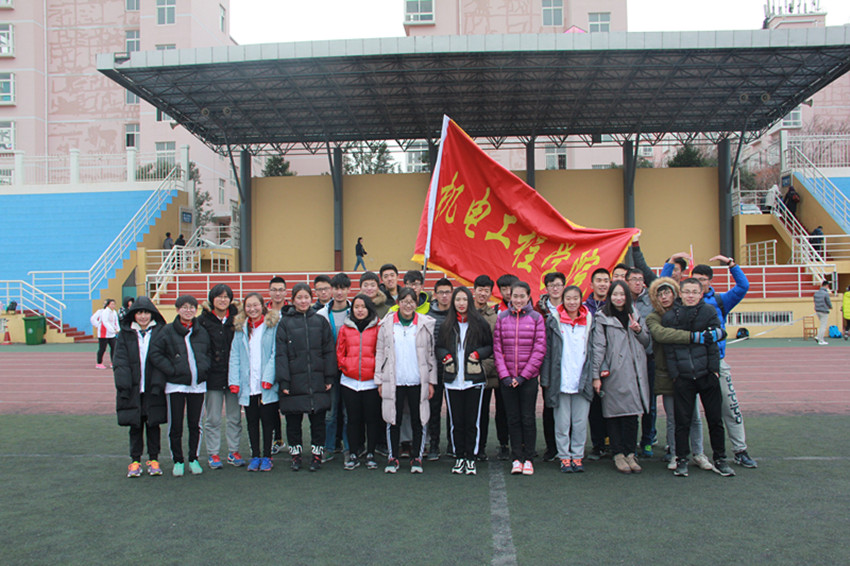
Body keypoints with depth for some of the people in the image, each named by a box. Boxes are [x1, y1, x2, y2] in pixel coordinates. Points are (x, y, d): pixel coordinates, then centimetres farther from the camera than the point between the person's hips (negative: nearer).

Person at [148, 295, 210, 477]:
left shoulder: (202, 332, 7)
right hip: (175, 385, -2)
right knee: (175, 425, 4)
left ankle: (193, 459, 22)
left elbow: (209, 352, 18)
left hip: (198, 385, 3)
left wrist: (204, 368, 2)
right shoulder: (168, 331, -3)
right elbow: (155, 353, -6)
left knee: (195, 424, 9)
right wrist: (171, 370, -12)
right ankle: (177, 461, 17)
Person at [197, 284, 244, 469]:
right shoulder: (203, 320, -1)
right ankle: (213, 453, 16)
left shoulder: (235, 318, 4)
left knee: (234, 416, 9)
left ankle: (234, 451, 20)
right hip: (213, 375, -2)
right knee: (213, 418, 5)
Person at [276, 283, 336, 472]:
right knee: (293, 421, 7)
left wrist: (329, 377, -1)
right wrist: (283, 380, -8)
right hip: (294, 380, -1)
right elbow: (280, 354, -1)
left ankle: (316, 454, 18)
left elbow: (329, 350, 5)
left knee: (318, 419, 5)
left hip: (317, 379, 1)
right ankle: (295, 454, 21)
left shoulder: (320, 321, 7)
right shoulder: (285, 322, 3)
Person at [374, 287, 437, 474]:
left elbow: (431, 353, 6)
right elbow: (380, 352, 7)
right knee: (393, 420, 6)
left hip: (418, 381, 0)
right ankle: (392, 457, 19)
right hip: (393, 381, 0)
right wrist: (380, 380, 3)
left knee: (418, 420, 5)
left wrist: (431, 381, 3)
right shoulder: (386, 324, 4)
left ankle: (416, 458, 19)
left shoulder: (425, 324, 3)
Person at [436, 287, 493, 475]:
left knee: (472, 421, 1)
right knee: (455, 421, 5)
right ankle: (459, 457, 16)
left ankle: (471, 458, 12)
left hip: (474, 379, -2)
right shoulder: (446, 325, 10)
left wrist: (478, 354, -10)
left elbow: (490, 346, 8)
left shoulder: (480, 323, 2)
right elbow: (438, 347, 17)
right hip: (452, 380, 2)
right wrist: (445, 356, -3)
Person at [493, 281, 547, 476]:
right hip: (507, 378, 2)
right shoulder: (502, 317, 5)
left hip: (529, 377, -2)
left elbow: (539, 349, -4)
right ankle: (517, 458, 15)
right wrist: (504, 375, -7)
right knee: (513, 418, 7)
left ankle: (528, 458, 15)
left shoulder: (536, 318, 0)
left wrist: (524, 375, -9)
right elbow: (497, 348, 3)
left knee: (528, 418, 4)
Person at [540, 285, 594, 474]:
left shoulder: (589, 321, 7)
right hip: (561, 380, -2)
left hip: (583, 380, 2)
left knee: (580, 422, 6)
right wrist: (545, 378, -2)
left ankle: (577, 456, 18)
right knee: (562, 422, 4)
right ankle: (564, 457, 15)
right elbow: (547, 351, 2)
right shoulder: (553, 321, 1)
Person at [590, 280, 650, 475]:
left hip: (634, 373, 4)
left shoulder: (635, 315, 14)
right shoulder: (602, 318, 0)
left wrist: (639, 330, -1)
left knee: (632, 414, 5)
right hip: (613, 374, -4)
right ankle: (618, 455, 10)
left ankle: (630, 453, 16)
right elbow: (598, 347, -5)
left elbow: (646, 341, 20)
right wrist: (596, 375, -10)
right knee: (614, 414, 0)